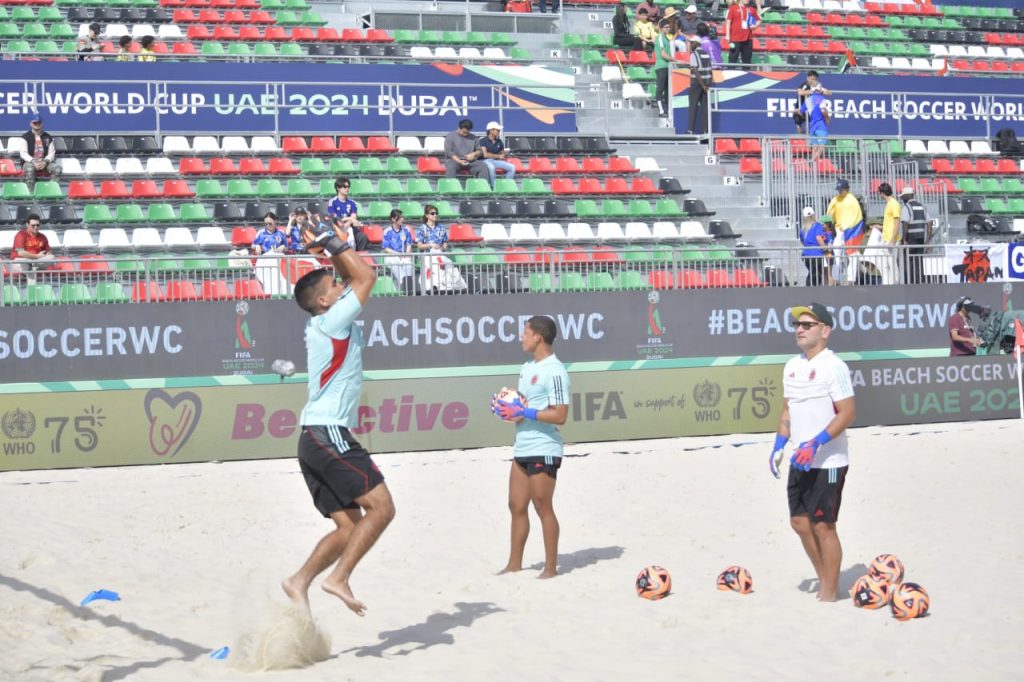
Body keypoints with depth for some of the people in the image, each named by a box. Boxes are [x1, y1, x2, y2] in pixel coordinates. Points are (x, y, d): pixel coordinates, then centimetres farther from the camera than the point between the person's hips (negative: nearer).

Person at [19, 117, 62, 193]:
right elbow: (23, 153, -4)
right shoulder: (26, 137, 5)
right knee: (29, 168, -39)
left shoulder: (48, 137, 13)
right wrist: (33, 162, -22)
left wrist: (45, 162, -16)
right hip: (29, 162, -3)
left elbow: (52, 153, 6)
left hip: (45, 163, 3)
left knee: (57, 168, -26)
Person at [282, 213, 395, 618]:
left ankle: (300, 581, -3)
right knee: (381, 507, -11)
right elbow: (367, 277, -8)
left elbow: (355, 279, 27)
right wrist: (333, 243, 1)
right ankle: (339, 578, -16)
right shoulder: (333, 321, -8)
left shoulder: (325, 322, 17)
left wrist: (330, 251, 16)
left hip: (315, 438, 10)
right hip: (329, 434, -10)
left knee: (349, 527, 7)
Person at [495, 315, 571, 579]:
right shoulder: (527, 367, 13)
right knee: (516, 506, 12)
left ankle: (551, 567, 9)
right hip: (522, 448, 9)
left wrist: (523, 412, -21)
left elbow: (559, 416, -20)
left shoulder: (554, 371, -16)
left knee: (543, 508, -1)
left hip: (544, 451, -9)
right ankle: (514, 564, 21)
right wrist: (508, 409, 4)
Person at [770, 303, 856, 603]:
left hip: (827, 462, -8)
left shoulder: (832, 366, -13)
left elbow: (848, 412, -18)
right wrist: (779, 445, 8)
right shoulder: (792, 367, 12)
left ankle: (829, 593, 7)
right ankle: (825, 580, 28)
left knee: (823, 525, -4)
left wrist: (816, 443, -24)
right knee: (800, 522, 12)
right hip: (800, 461, 8)